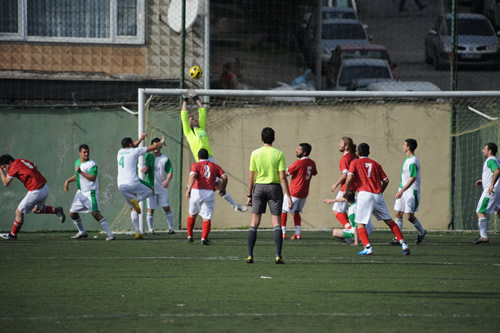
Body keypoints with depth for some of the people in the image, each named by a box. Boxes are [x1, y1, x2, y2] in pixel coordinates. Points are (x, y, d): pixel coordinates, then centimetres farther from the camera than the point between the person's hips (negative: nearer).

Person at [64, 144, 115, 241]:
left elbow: (93, 178, -26)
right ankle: (82, 232, 29)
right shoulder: (77, 162, 12)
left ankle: (109, 234, -16)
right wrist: (68, 181, 19)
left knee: (95, 213, -19)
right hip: (80, 192, 8)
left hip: (91, 192, -8)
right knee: (72, 213, 10)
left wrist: (81, 172, -29)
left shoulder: (92, 164, -14)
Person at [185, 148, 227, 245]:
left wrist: (188, 189, -25)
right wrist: (222, 189, 22)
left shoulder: (195, 165, 5)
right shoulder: (215, 166, 14)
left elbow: (193, 176, -14)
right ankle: (204, 238, -16)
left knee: (192, 214, 21)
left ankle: (189, 236, 26)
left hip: (196, 191, 0)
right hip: (209, 193, 0)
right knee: (207, 218, 0)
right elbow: (224, 177, 7)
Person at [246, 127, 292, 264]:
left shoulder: (255, 154, -1)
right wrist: (289, 197, -6)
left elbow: (251, 177, 1)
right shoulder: (279, 154, -5)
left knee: (254, 222, 5)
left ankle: (250, 255, 1)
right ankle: (278, 255, -8)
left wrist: (249, 195, 9)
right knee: (276, 222, 2)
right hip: (275, 187, -1)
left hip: (259, 187, 1)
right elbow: (282, 177, -9)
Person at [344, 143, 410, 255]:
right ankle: (403, 244, 5)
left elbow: (349, 178, -8)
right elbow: (386, 180, 11)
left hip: (364, 195, -4)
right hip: (377, 195, 4)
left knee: (360, 224, 1)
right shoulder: (375, 164, 17)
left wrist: (346, 192, 4)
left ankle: (368, 247, -17)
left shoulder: (355, 163, 7)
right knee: (389, 221, 11)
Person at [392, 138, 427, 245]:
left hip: (411, 191, -9)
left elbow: (412, 178, -25)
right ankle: (397, 238, 0)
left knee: (409, 215, -8)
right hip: (402, 190, 9)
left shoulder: (413, 162, -18)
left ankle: (421, 232, 16)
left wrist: (402, 190, -30)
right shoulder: (407, 159, 13)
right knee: (398, 214, 1)